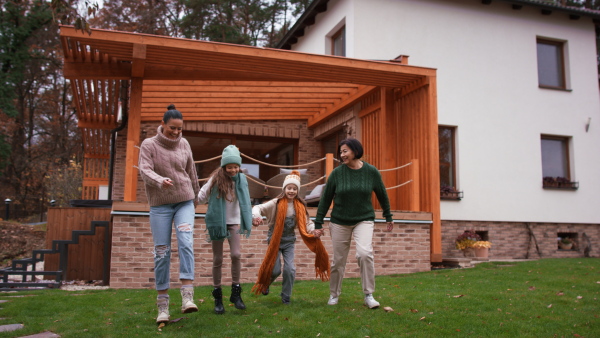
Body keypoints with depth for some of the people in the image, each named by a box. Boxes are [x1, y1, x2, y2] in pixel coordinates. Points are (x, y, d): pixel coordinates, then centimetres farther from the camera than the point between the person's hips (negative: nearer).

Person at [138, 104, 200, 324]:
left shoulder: (184, 144, 5)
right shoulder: (149, 145, -2)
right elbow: (145, 171, -15)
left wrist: (195, 197, 23)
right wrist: (160, 180, -34)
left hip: (184, 202, 1)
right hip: (160, 204, -1)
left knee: (186, 243, -18)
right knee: (162, 252, -1)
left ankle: (187, 297, -23)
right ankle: (162, 305, 7)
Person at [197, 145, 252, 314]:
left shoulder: (241, 179, -3)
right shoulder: (216, 179, -10)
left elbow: (245, 202, 9)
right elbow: (201, 197, 1)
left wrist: (250, 219, 7)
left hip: (234, 222, 2)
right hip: (217, 222, -1)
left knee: (236, 254, -13)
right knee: (218, 259, 3)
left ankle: (236, 292, 2)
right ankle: (217, 297, 15)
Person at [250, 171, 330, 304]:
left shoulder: (299, 206, -2)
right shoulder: (276, 203, -12)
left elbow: (306, 223, -2)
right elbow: (259, 208, -17)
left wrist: (315, 230, -22)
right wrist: (256, 217, -39)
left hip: (289, 241, 3)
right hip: (275, 239, -3)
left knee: (290, 269, -4)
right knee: (275, 269, -2)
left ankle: (286, 297, 15)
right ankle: (264, 285, 32)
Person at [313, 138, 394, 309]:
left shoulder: (371, 171, -6)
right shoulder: (337, 173, -7)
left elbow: (382, 195, 8)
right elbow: (325, 199, -1)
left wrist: (388, 216, 17)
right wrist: (318, 223, -1)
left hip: (364, 220, -1)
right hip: (340, 222, 1)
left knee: (365, 253, -23)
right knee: (338, 261, 7)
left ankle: (369, 295, -8)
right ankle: (334, 295, 28)